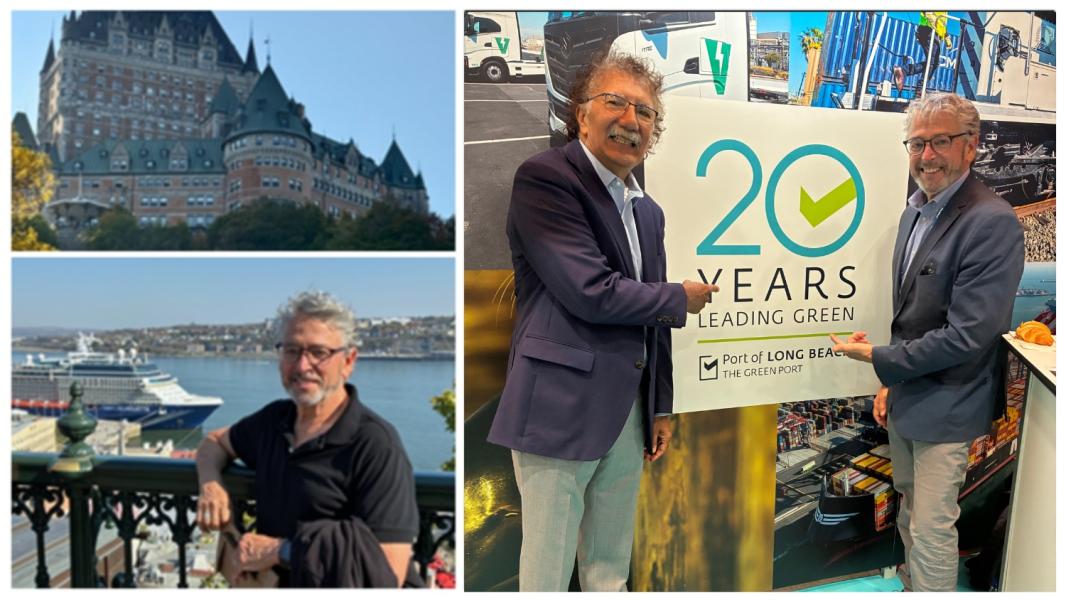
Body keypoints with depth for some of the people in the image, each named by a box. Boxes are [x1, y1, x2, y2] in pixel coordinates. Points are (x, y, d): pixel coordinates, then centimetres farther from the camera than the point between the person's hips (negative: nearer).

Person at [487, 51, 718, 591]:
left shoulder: (648, 212, 15)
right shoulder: (545, 177, -10)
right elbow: (590, 293, -19)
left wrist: (661, 408, 20)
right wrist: (681, 298, -4)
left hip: (629, 415, 8)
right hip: (560, 409, -7)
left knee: (611, 569, 18)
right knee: (547, 571, 3)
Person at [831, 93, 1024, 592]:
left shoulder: (992, 222, -21)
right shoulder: (916, 210, 5)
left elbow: (967, 334, -24)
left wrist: (877, 358, -16)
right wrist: (891, 382, 10)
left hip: (946, 406, -8)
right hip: (907, 396, 8)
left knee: (931, 528, 4)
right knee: (909, 514, 23)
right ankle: (914, 585, 42)